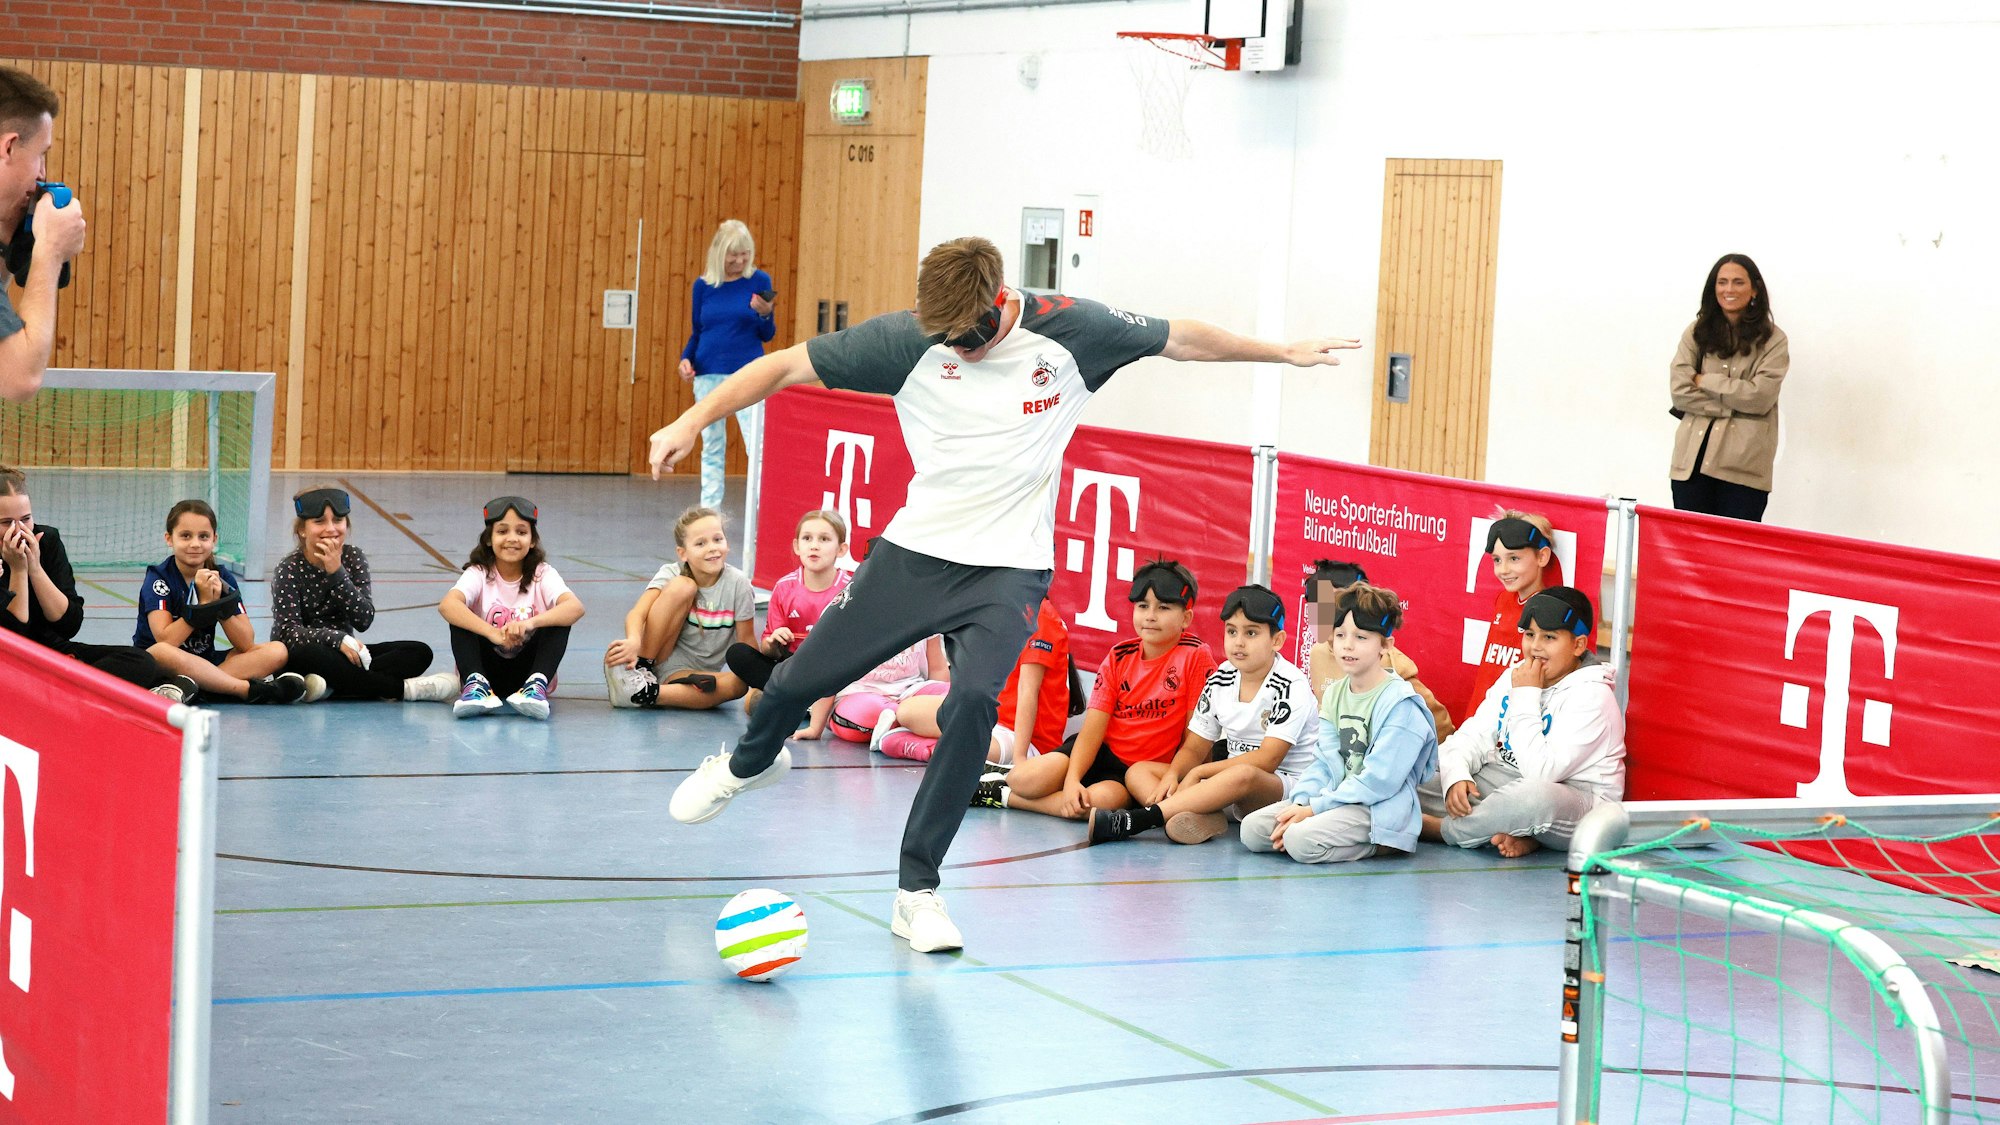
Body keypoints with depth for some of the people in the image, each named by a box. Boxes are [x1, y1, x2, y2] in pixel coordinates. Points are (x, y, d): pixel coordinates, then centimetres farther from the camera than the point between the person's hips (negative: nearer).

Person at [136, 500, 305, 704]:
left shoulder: (223, 578, 2)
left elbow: (247, 644, -6)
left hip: (204, 663, 5)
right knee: (162, 652, -41)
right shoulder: (158, 578, -9)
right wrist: (204, 603, -23)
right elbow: (165, 641, -23)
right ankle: (252, 690, -30)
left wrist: (220, 604, -19)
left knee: (277, 651, -12)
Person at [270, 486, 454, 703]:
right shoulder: (289, 570, -10)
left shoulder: (353, 558, 0)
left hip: (344, 654, 5)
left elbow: (364, 620, -11)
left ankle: (330, 686, -33)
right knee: (305, 654, -41)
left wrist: (336, 571, -20)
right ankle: (403, 688, -33)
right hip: (299, 659, -5)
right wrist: (338, 639, -35)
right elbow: (288, 632, -20)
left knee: (420, 652, -13)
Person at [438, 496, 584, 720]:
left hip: (527, 670, 0)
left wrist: (531, 622, -44)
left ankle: (536, 685, -35)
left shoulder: (543, 574, -4)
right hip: (487, 670, 0)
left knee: (559, 618, -21)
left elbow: (576, 607, -25)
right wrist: (492, 632, -43)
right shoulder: (479, 574, -5)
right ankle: (476, 684, -37)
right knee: (459, 617, -21)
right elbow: (447, 605, -27)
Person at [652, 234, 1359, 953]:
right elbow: (785, 366, -9)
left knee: (974, 701, -25)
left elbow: (1184, 339, 5)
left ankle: (917, 890, -13)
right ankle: (751, 762, 46)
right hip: (914, 551, 1)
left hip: (1009, 568, -1)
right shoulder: (907, 339, -13)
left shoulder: (1069, 329, -11)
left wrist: (1283, 352, 14)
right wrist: (692, 422, -17)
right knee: (801, 680, 8)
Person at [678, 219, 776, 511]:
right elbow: (697, 332, 14)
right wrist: (686, 358, -3)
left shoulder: (759, 281, 0)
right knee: (712, 448, 8)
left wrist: (765, 315, -18)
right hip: (708, 375, 3)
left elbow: (767, 336, 2)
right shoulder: (703, 285, 5)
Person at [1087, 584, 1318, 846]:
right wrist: (1173, 776, -17)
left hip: (1287, 784, -8)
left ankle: (1136, 820, -46)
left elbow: (1267, 760, -21)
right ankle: (1204, 817, -32)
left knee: (1243, 775, -42)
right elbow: (1194, 748, 6)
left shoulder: (1290, 687, -14)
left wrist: (1199, 772, -19)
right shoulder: (1220, 680, 6)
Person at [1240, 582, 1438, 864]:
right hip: (1335, 797, 8)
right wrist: (1301, 802, -9)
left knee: (1302, 839, -31)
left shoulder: (1400, 703, -13)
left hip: (1380, 808, -7)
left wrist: (1314, 808, -18)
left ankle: (1378, 846, -8)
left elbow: (1379, 780, -18)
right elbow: (1325, 761, 11)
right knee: (1253, 829, -7)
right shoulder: (1335, 693, 12)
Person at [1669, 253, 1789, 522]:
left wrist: (1705, 380, -4)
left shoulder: (1772, 340, 3)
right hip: (1693, 457, 2)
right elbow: (1679, 390, 1)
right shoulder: (1696, 333, 10)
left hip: (1742, 463, -2)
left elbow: (1760, 397, -9)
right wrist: (1729, 407, -8)